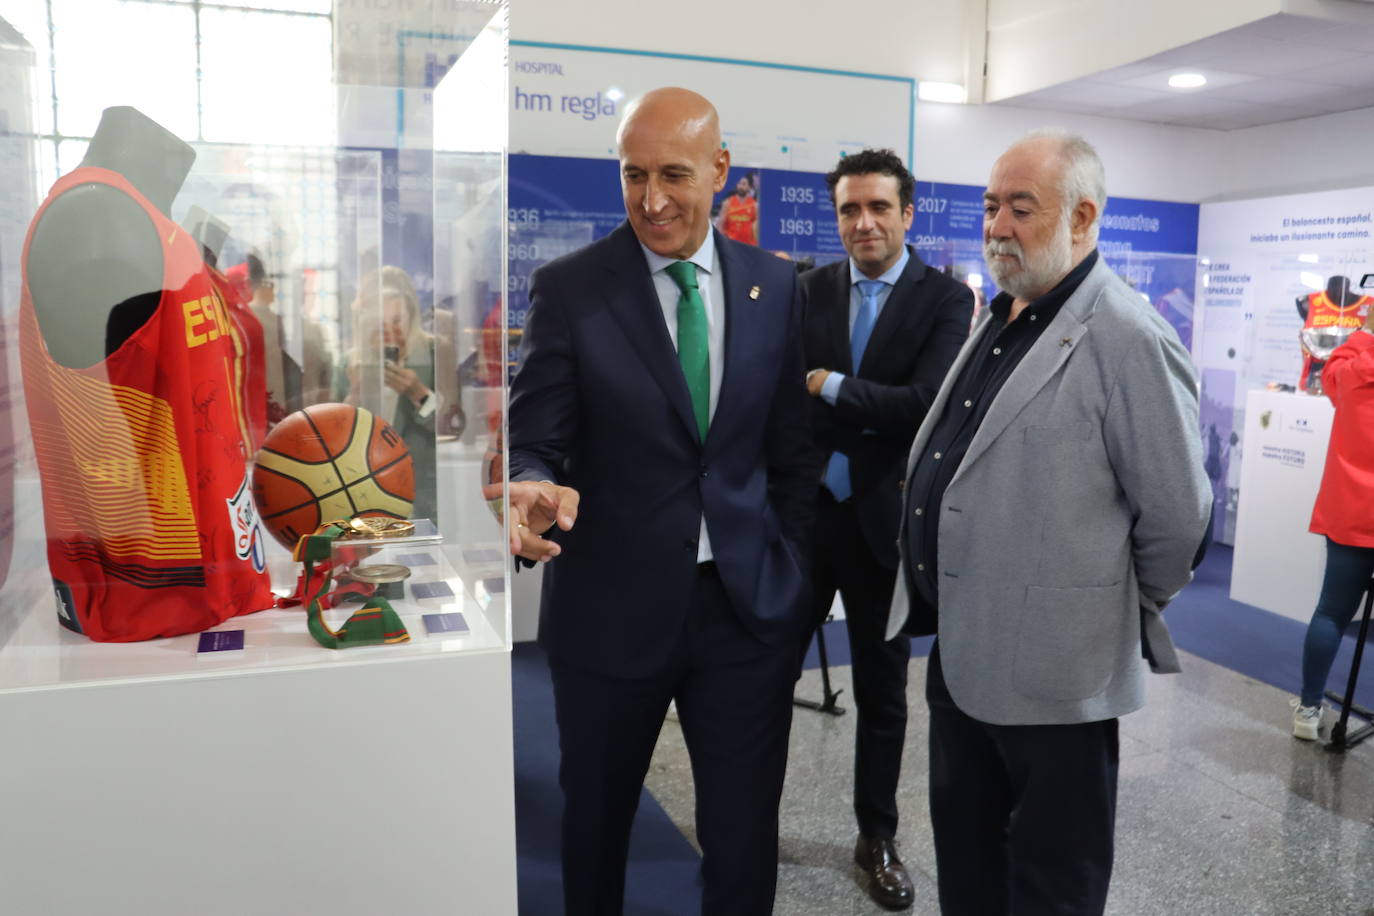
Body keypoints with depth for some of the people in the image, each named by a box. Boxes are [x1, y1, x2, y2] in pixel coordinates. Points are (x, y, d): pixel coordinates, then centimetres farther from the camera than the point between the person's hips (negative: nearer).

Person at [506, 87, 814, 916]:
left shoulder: (774, 286, 3)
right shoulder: (567, 288, -6)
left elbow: (792, 448, 7)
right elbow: (533, 441, -8)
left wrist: (789, 569, 4)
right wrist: (533, 490, -30)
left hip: (750, 604, 2)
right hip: (612, 607, -1)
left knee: (745, 836, 12)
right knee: (595, 823, 18)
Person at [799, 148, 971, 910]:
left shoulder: (946, 299, -5)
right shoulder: (810, 290, 4)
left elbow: (927, 402, -19)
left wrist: (831, 387, -14)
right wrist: (876, 416, -14)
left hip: (883, 519, -1)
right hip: (803, 509, 2)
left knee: (883, 689, 13)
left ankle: (877, 837, 32)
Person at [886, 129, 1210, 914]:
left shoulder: (1127, 339, -18)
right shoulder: (999, 320, 10)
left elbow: (1177, 513, -17)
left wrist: (1127, 610, -1)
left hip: (1051, 668, -8)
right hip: (962, 648, 8)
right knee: (964, 851, 24)